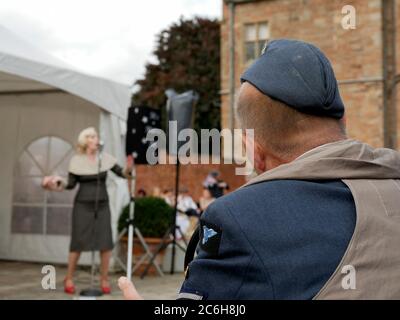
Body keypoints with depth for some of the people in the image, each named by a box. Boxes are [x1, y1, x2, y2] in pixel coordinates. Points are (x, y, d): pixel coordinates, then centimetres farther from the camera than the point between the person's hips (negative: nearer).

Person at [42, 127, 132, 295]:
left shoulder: (105, 157, 0)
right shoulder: (76, 160, -4)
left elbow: (123, 174, 0)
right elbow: (71, 184, 2)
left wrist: (129, 168, -22)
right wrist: (58, 183, -17)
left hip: (102, 205, 2)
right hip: (82, 205, -2)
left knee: (106, 243, -7)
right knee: (78, 243, -5)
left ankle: (104, 279, 9)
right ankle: (69, 279, 14)